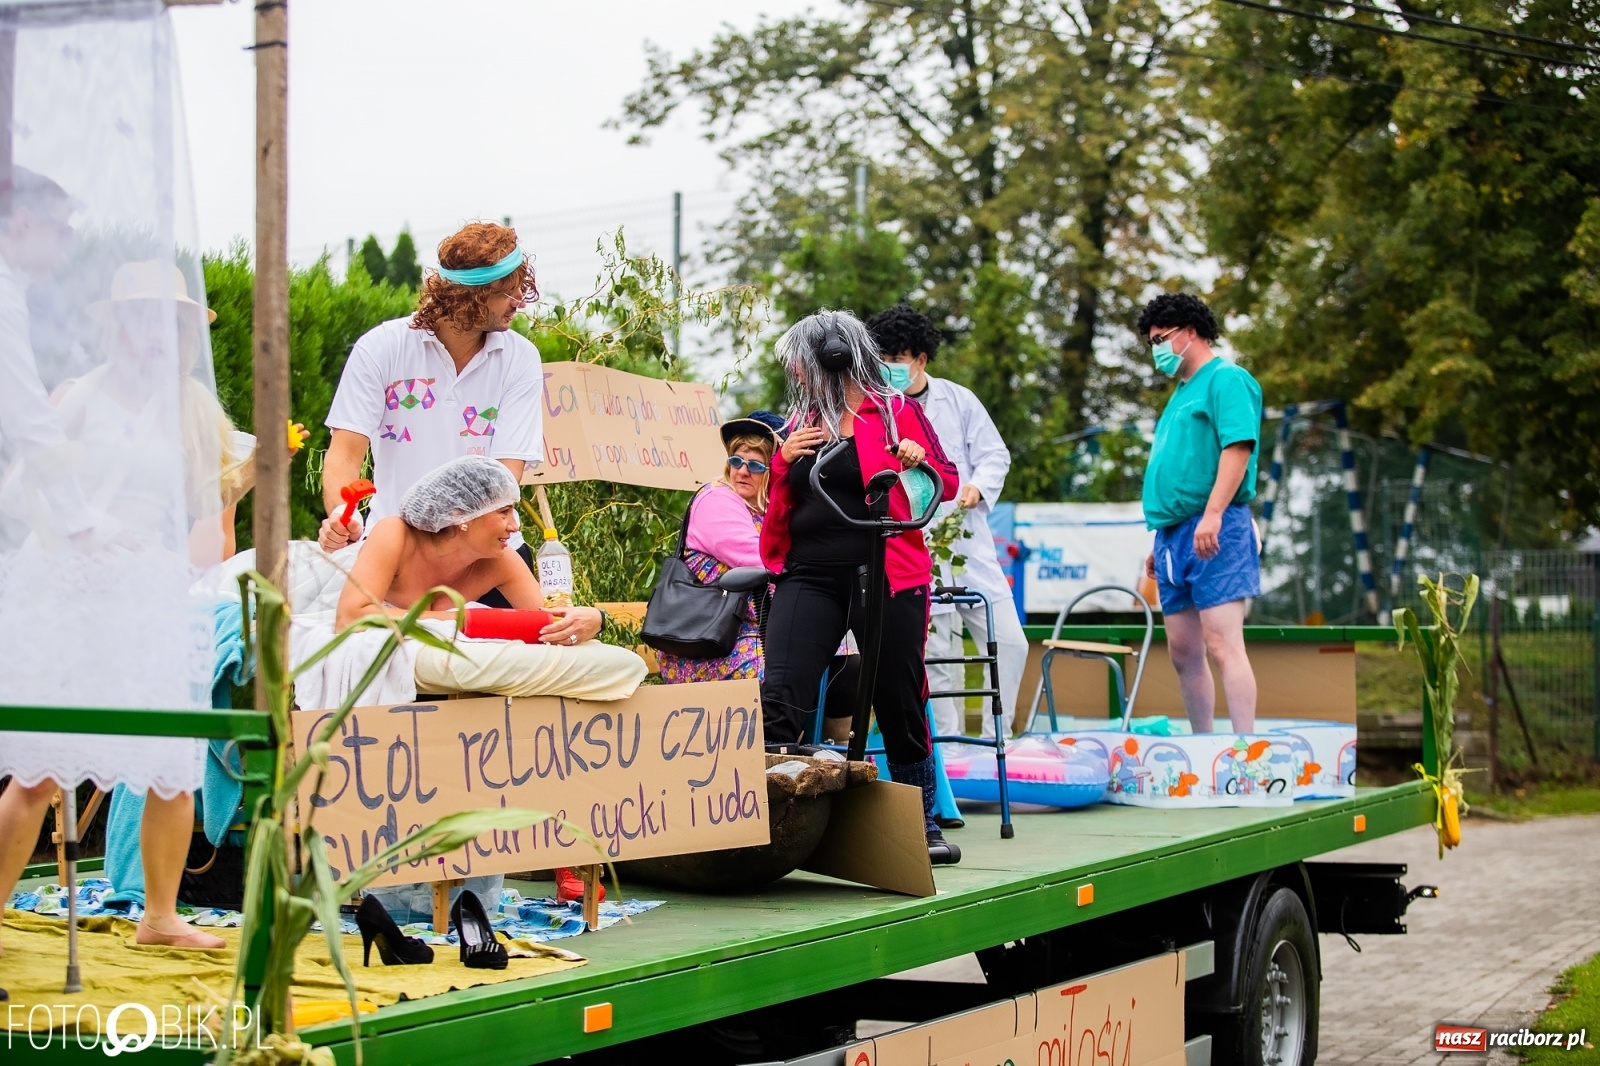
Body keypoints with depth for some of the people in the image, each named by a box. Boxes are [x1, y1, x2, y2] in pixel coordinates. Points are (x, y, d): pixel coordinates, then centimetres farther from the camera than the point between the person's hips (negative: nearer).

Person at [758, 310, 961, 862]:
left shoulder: (896, 411, 3)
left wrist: (921, 461, -13)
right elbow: (778, 505, 20)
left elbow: (948, 484, 7)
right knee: (780, 699, -13)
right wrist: (782, 461, 1)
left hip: (885, 577, -3)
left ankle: (923, 825, 19)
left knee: (899, 703, 5)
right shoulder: (801, 419, 15)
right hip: (809, 577, 3)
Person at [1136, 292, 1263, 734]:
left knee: (1222, 644, -16)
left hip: (1212, 532, -10)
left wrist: (1213, 514, -27)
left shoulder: (1227, 379, -5)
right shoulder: (1183, 391, 24)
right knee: (1183, 652, 9)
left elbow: (1238, 447, -18)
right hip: (1174, 534, 10)